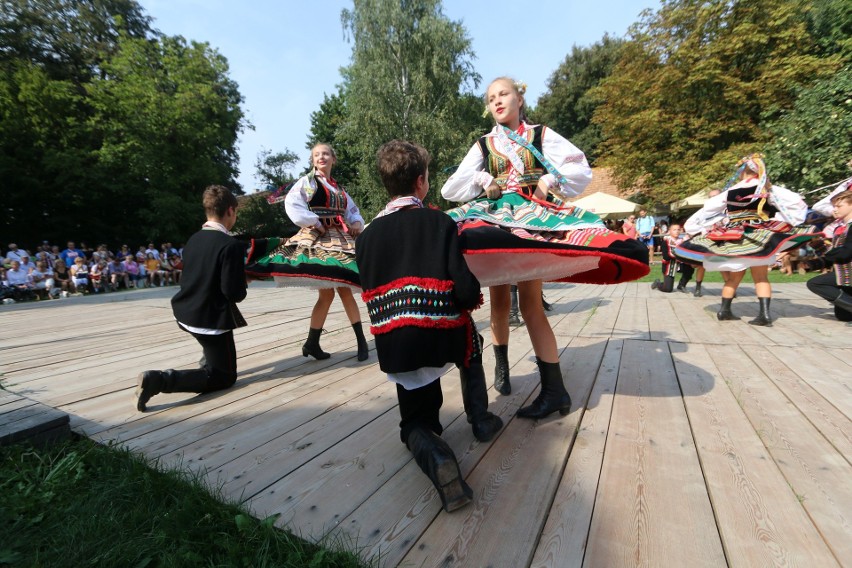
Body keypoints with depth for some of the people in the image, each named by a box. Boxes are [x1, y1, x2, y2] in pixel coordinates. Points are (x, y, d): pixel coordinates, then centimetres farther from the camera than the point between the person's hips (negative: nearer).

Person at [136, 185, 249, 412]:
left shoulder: (194, 239, 4)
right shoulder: (231, 245, -20)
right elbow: (235, 293, -22)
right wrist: (242, 288, 1)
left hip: (186, 312, 9)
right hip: (210, 318, -8)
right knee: (224, 376, 5)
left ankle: (209, 359, 35)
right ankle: (159, 380, -12)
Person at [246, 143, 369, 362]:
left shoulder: (339, 189, 20)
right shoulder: (306, 182, 2)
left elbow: (354, 212, 25)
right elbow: (292, 205, -15)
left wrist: (357, 223, 2)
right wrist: (316, 224, -17)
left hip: (340, 240, 6)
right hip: (318, 240, -6)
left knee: (345, 291, 5)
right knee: (327, 293, -10)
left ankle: (361, 341, 11)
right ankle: (312, 343, 4)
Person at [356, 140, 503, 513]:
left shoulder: (366, 236, 5)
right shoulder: (441, 223, -6)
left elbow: (373, 297, 12)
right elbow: (466, 291, -13)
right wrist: (473, 298, 10)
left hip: (393, 347, 2)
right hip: (443, 338, -2)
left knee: (416, 423, 25)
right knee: (469, 335, 36)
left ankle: (435, 458, -9)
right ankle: (480, 419, 35)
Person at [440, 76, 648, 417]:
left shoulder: (541, 135, 12)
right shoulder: (483, 146, 15)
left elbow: (581, 169, 6)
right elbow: (451, 188, 7)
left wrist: (550, 180, -10)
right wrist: (481, 180, -9)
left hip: (532, 219, -3)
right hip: (493, 221, 3)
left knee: (530, 304, -11)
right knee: (499, 302, 5)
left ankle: (555, 390, -4)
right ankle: (501, 366, 24)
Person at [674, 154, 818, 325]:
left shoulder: (731, 190, 6)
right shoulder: (769, 189, 1)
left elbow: (708, 207, 14)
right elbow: (795, 201, -7)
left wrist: (721, 221, 20)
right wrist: (783, 221, 1)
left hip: (732, 237, 2)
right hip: (758, 237, -2)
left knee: (734, 276, 13)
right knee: (761, 277, 4)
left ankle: (724, 310, 14)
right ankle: (764, 313, -5)